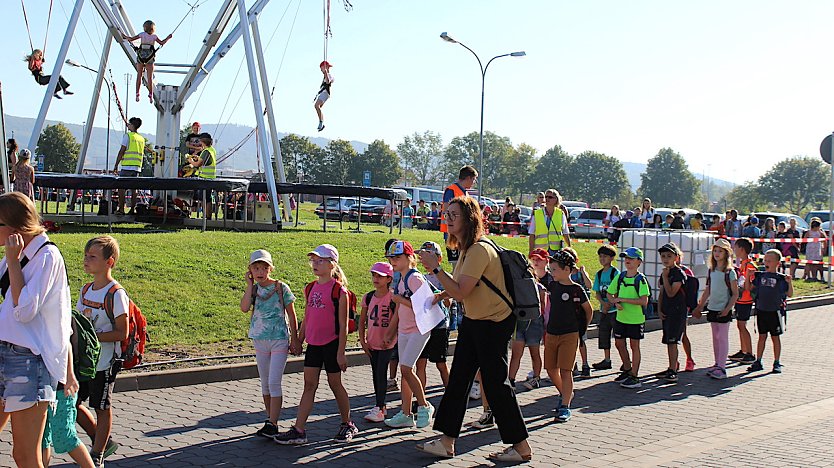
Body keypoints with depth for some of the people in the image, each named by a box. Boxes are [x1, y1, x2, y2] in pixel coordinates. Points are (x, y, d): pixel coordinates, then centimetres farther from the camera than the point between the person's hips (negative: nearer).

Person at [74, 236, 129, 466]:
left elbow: (122, 333, -18)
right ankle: (102, 442, 28)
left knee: (102, 408, 4)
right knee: (71, 403, 11)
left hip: (104, 362, -8)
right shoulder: (86, 290, 7)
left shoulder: (116, 294, -16)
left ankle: (97, 456, 19)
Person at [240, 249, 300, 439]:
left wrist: (294, 340, -3)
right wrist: (250, 284, -12)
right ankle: (270, 420, 22)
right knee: (265, 383, 12)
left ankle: (272, 424, -9)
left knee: (274, 382, -11)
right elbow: (244, 308, -16)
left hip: (279, 340, -5)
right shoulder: (253, 289, 3)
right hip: (260, 340, 5)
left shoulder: (281, 288, -6)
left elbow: (292, 316, -2)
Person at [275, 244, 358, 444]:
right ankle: (298, 431, 2)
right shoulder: (310, 289, 8)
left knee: (335, 383, 6)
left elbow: (343, 324, -11)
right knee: (309, 385, 4)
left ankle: (347, 424, 24)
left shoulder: (338, 290, -11)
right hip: (313, 343, 6)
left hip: (331, 343, -6)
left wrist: (341, 352, -14)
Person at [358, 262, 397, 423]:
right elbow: (362, 321, 8)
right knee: (375, 374, 11)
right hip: (372, 343, 5)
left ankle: (379, 408, -5)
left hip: (387, 343, -5)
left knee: (381, 373, -9)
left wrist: (390, 337, -13)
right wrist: (363, 341, 2)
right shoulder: (368, 298, 1)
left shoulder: (393, 298, -11)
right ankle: (381, 405, 22)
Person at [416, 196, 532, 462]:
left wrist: (435, 268, -24)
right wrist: (443, 295, 7)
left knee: (495, 382, -3)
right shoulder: (465, 248, 9)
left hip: (494, 323, -10)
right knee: (458, 379, 9)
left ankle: (521, 447, 9)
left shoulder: (480, 250, -22)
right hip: (473, 321, 10)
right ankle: (446, 442, 15)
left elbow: (461, 291, -28)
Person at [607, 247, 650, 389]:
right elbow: (610, 294, 10)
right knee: (619, 343, 13)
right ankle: (627, 369, 33)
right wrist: (616, 302, -12)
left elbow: (644, 301, -21)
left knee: (634, 345, 2)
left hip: (635, 318, -6)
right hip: (621, 317, 6)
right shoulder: (620, 276, 3)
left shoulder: (640, 279, -12)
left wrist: (623, 299, -21)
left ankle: (634, 377, 9)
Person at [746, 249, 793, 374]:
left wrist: (790, 282, -20)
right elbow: (749, 288, 10)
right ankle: (758, 362, 15)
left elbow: (789, 294, -5)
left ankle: (777, 363, 14)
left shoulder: (781, 278, -5)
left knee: (775, 337, 6)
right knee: (762, 336, 10)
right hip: (761, 310, 3)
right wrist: (748, 276, -3)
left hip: (775, 311, -3)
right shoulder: (760, 276, 5)